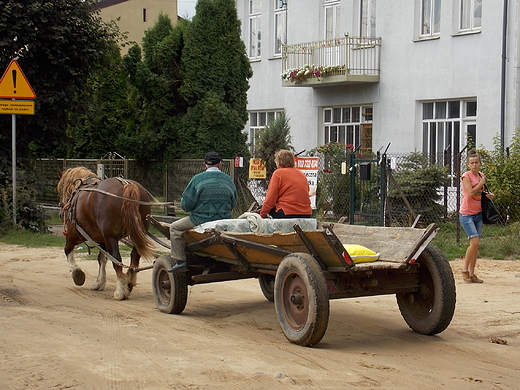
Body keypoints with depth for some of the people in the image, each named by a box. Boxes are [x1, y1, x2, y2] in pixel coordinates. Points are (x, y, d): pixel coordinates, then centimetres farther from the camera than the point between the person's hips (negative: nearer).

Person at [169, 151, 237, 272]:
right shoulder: (229, 180, 5)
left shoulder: (197, 179, -8)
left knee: (174, 227, 12)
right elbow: (233, 204, 13)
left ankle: (180, 261, 3)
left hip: (201, 221, -5)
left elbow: (185, 205, -7)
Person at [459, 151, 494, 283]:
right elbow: (470, 192, -21)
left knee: (476, 245, 5)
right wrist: (482, 183, -10)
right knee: (475, 242, -16)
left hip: (478, 214, 7)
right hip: (466, 214, -7)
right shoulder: (466, 176, -9)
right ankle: (465, 270, -2)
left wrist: (488, 195, 3)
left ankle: (472, 273, 11)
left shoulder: (481, 176, 11)